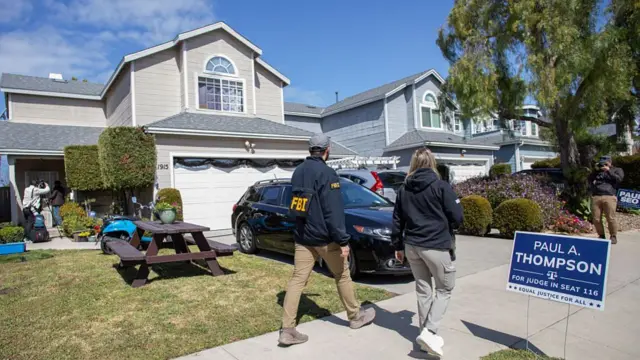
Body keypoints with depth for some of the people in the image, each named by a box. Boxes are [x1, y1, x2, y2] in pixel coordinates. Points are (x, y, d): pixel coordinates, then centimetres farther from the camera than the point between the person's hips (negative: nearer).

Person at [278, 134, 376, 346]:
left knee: (297, 280, 3)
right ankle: (356, 316, 29)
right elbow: (333, 211, -21)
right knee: (342, 276, 12)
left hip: (302, 237, 6)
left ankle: (287, 330, 1)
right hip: (325, 237, -6)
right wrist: (343, 240, -18)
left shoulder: (298, 172, 9)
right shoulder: (326, 173, -15)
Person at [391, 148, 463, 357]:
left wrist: (398, 246, 18)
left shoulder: (403, 189, 6)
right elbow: (457, 217, -9)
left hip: (412, 246, 5)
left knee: (423, 290, 16)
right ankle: (429, 332, -3)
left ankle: (426, 334, 21)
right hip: (437, 246, -5)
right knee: (444, 289, 10)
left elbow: (397, 221, 9)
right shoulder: (441, 186, -9)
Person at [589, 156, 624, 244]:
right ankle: (601, 236, 9)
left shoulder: (617, 170, 19)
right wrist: (596, 171, 8)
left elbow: (619, 179, 1)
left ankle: (613, 237, 3)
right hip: (595, 197, 3)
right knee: (596, 219, -3)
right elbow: (589, 179, 16)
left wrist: (608, 171, -1)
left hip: (609, 197, -3)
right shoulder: (597, 171, 27)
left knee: (611, 219, -10)